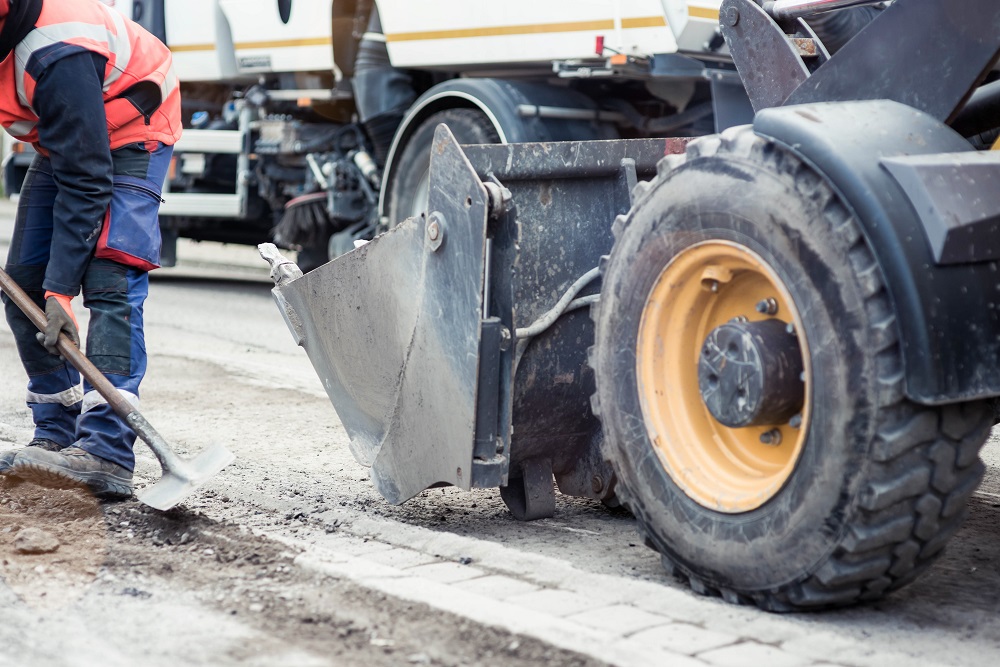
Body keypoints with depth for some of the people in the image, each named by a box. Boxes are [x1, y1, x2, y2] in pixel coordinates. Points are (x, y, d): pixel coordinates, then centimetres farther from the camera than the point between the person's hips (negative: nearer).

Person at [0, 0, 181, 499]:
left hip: (129, 135, -8)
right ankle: (58, 435, 10)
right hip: (62, 139, 8)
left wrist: (60, 289, -35)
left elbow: (84, 182, -34)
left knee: (108, 283, -23)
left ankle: (106, 452, -31)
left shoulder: (57, 54, -38)